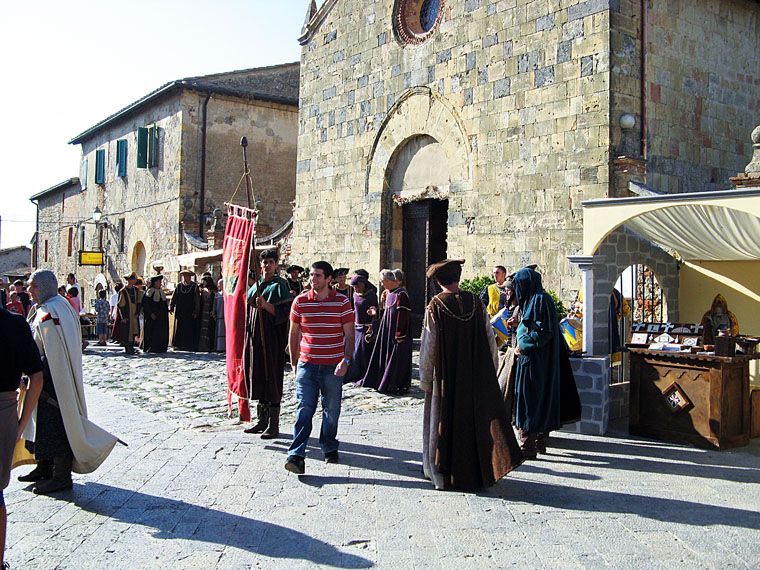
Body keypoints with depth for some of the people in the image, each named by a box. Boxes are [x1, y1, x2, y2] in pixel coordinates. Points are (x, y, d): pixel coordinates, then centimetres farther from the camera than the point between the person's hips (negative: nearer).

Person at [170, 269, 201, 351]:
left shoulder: (195, 286, 0)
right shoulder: (179, 286, 10)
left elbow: (197, 300, -4)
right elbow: (174, 298, 10)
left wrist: (196, 311, -10)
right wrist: (171, 308, 0)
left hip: (190, 312, -3)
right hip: (180, 311, 3)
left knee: (190, 329, -3)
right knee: (178, 328, 2)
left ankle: (190, 345, 0)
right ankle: (178, 345, 6)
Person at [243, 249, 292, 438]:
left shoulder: (279, 285, -6)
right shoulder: (256, 285, 16)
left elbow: (284, 312, -13)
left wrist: (266, 305, -26)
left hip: (271, 337, -7)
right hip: (255, 336, 7)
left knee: (271, 377, -5)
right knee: (257, 375, 11)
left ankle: (273, 425, 0)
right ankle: (262, 420, 22)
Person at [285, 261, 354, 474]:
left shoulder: (342, 302, -1)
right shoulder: (300, 301, 3)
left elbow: (349, 335, 0)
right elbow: (293, 334, 11)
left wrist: (345, 361, -11)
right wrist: (294, 362, 10)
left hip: (333, 366, 0)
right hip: (307, 364, 0)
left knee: (332, 409, 9)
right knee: (305, 408, -9)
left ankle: (329, 448, 29)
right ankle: (296, 456, -13)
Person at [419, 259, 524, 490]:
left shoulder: (434, 307, -12)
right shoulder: (476, 304, -2)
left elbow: (428, 347, -10)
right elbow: (490, 342, 2)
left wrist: (425, 380, -2)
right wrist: (491, 372, 13)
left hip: (445, 378, -2)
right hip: (476, 376, 3)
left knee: (444, 422, 10)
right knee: (478, 419, 11)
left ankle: (443, 473, 21)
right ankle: (479, 472, 15)